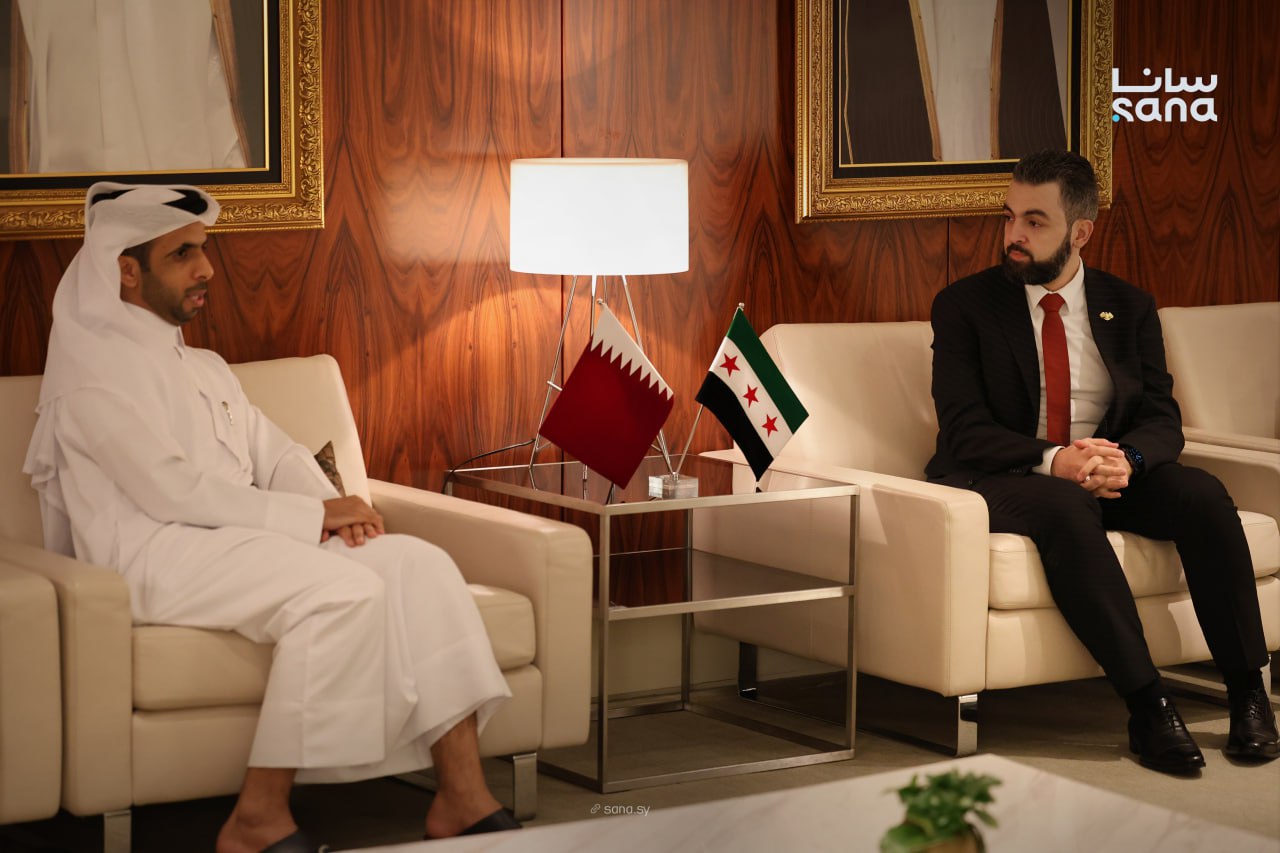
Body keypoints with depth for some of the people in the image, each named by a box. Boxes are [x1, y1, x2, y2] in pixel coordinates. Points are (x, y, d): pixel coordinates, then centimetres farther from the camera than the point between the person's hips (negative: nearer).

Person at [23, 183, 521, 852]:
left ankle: (463, 796, -18)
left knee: (421, 563, -12)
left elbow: (276, 455, 19)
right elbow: (172, 491, -15)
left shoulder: (205, 369, 25)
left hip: (248, 540, 9)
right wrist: (313, 516, -13)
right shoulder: (94, 364, -5)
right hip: (157, 553, -8)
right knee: (344, 591, -32)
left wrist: (335, 507, -4)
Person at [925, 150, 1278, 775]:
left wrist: (1126, 459, -23)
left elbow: (1163, 419, 2)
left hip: (1110, 474, 4)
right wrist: (1053, 462, -27)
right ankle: (1147, 707, -39)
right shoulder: (965, 306, -1)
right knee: (1065, 509, -37)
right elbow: (964, 430, -10)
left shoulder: (1129, 308, 9)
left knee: (1202, 494, -25)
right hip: (1001, 480, -3)